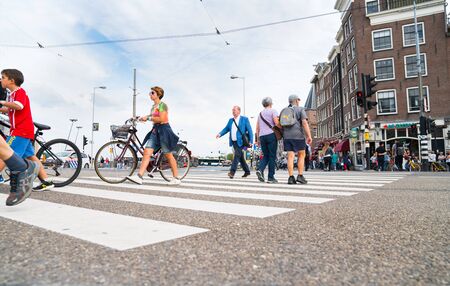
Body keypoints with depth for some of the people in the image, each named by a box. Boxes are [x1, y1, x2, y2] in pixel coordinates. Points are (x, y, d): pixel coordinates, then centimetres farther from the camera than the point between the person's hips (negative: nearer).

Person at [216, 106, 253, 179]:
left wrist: (250, 141, -13)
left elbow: (250, 130, -5)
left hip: (240, 141, -6)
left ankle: (232, 172, -19)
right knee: (240, 157, 12)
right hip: (233, 142, 6)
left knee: (237, 155, -15)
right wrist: (220, 134, -6)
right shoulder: (230, 120, 15)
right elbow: (226, 129, 13)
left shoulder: (244, 119, -2)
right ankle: (247, 171, 24)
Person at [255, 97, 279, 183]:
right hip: (271, 134, -5)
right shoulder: (273, 111, 2)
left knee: (265, 156, 11)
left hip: (262, 136, 5)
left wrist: (258, 139, 22)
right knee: (272, 156, -1)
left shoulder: (260, 113, 20)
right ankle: (271, 177, -1)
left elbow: (257, 128, 19)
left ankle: (260, 169, -14)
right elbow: (277, 123, -13)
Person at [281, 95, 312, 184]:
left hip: (287, 136, 4)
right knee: (301, 155, 8)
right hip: (298, 136, -4)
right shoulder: (300, 110, 3)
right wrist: (309, 136, -14)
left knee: (290, 157, 1)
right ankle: (300, 176, 0)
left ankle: (291, 177, -6)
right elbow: (304, 123, -10)